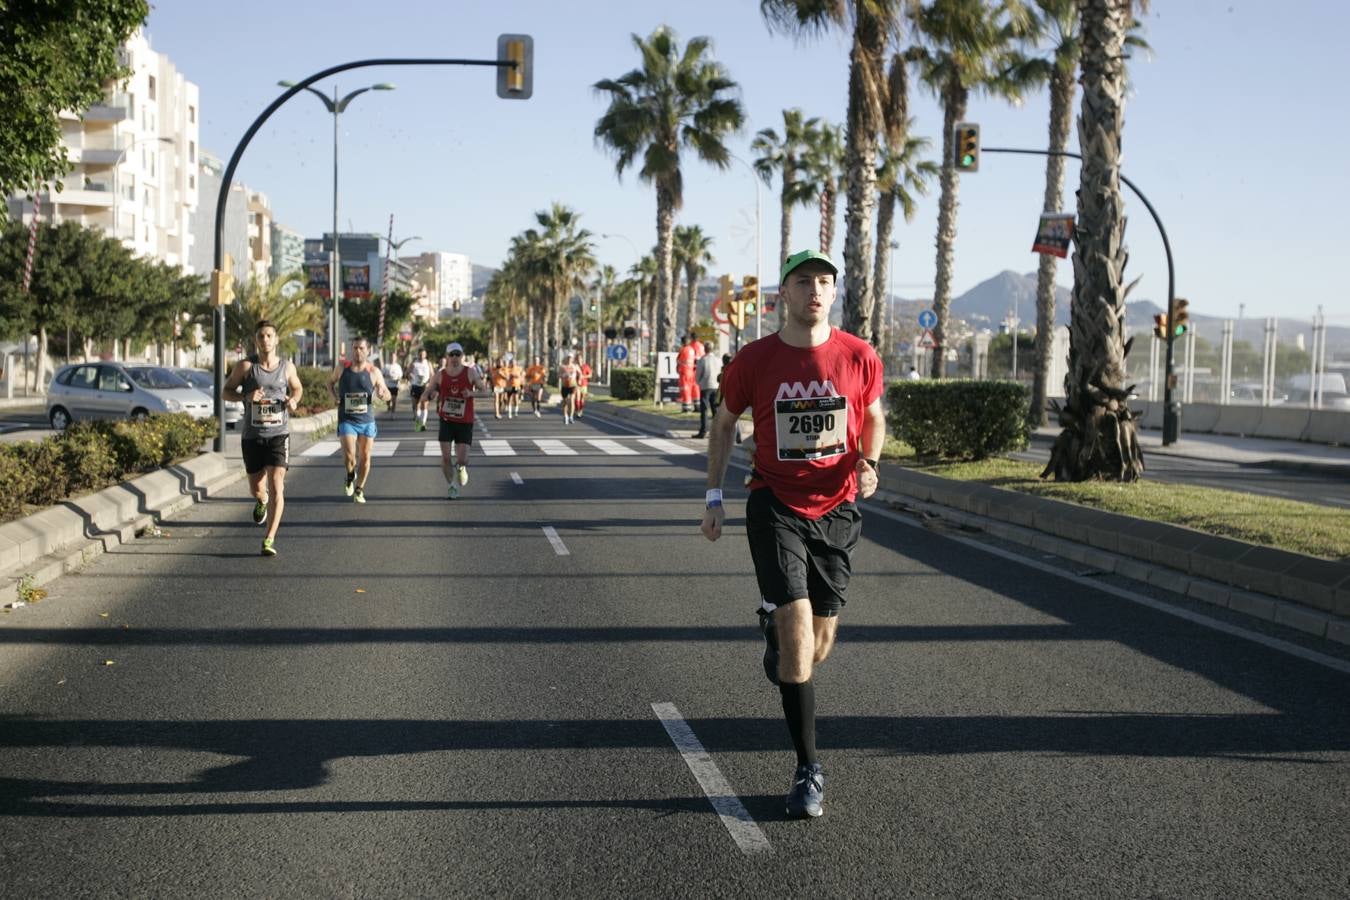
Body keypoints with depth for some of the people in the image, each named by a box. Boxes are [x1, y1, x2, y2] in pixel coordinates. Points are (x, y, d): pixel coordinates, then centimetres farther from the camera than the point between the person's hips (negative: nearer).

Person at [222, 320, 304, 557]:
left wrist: (294, 400, -2)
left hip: (278, 434, 0)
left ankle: (269, 539, -13)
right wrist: (246, 396, -17)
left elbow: (298, 388, 21)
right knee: (257, 490, 11)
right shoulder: (245, 366, -2)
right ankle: (262, 501, 49)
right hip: (252, 436, 0)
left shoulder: (287, 367, 4)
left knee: (276, 486, -15)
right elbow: (225, 392, 2)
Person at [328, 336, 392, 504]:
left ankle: (359, 490, 23)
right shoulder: (342, 369, 0)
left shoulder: (373, 372, -3)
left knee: (365, 456, 5)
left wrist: (382, 394, -23)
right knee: (349, 455, -16)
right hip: (346, 420, -1)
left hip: (367, 420, 1)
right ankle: (350, 475, 18)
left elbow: (387, 394, 1)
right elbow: (330, 382, 19)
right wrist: (334, 396, 1)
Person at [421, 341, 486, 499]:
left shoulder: (470, 372, -3)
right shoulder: (440, 375, 0)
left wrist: (471, 393, -19)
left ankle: (462, 468, 32)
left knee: (461, 459, -6)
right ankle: (452, 486, 17)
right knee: (446, 457, -6)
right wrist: (431, 396, -20)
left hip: (465, 422, -1)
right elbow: (425, 395, 5)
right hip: (446, 421, 1)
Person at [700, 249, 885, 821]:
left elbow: (873, 416, 14)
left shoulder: (859, 357, -4)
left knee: (818, 646, 10)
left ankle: (774, 631, 50)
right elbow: (724, 424, 9)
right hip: (775, 506, -2)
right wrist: (714, 497, 6)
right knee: (797, 627, -14)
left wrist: (869, 461, -5)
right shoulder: (753, 361, -6)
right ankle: (808, 770, -4)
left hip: (836, 509, 2)